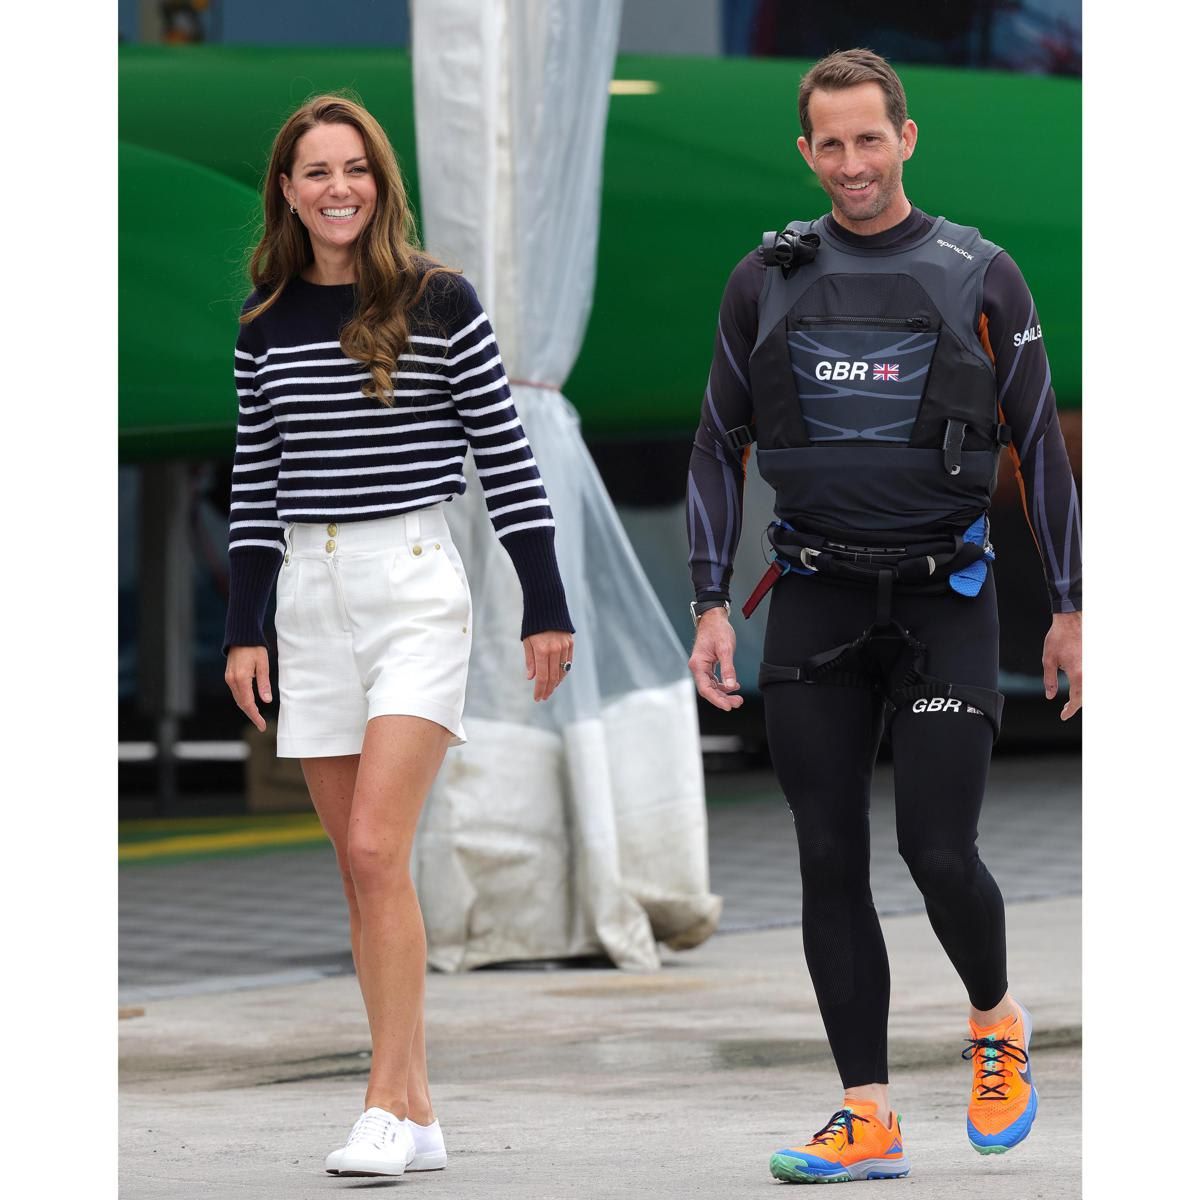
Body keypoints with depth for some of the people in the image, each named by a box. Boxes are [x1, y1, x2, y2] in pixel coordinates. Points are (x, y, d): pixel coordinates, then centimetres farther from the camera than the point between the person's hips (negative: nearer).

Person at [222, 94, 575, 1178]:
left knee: (376, 851, -16)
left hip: (414, 587, -5)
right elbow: (257, 481, 14)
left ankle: (391, 1103, -13)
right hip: (310, 597, 5)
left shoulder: (439, 303, -4)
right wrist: (243, 629, 10)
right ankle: (416, 1117, 9)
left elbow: (506, 458, -2)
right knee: (361, 872, 5)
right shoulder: (267, 324, 9)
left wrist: (547, 608, -4)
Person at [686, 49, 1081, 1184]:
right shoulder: (766, 280, 5)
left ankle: (997, 1020, 20)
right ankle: (867, 1116, 5)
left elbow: (1038, 445, 5)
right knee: (830, 862, 0)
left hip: (944, 595, -2)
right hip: (815, 600, 2)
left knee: (938, 848, -10)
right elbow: (718, 448, 11)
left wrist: (1067, 607, 4)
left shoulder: (979, 277, 0)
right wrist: (711, 605, 4)